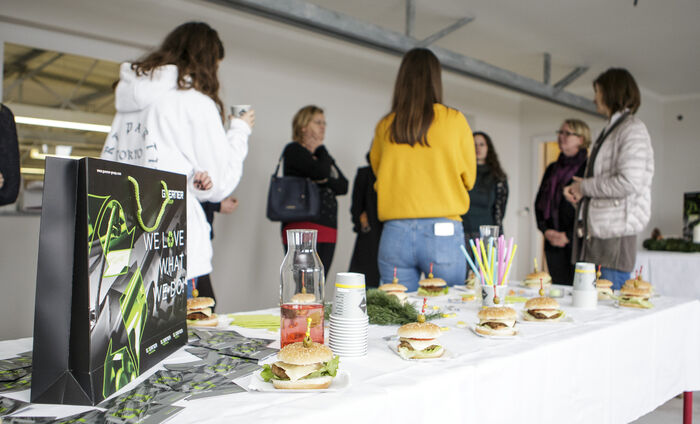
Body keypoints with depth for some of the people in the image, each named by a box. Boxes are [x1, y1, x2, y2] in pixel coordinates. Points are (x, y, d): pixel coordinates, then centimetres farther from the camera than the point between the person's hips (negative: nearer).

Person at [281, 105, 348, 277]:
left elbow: (343, 186, 12)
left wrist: (326, 181, -8)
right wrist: (321, 149, 2)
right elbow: (321, 171, -17)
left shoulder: (323, 154, 23)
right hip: (302, 225, -7)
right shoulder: (294, 150, 0)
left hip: (328, 230, 7)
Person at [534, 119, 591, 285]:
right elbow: (539, 201, 16)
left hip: (578, 240, -5)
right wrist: (546, 231, 2)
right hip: (553, 241, 6)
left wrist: (569, 235, -11)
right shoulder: (552, 168, 17)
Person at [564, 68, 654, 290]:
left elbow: (628, 183, -18)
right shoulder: (610, 130, 22)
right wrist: (576, 190, 6)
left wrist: (585, 187, -7)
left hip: (614, 236, -9)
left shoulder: (633, 129, -6)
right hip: (594, 235, 9)